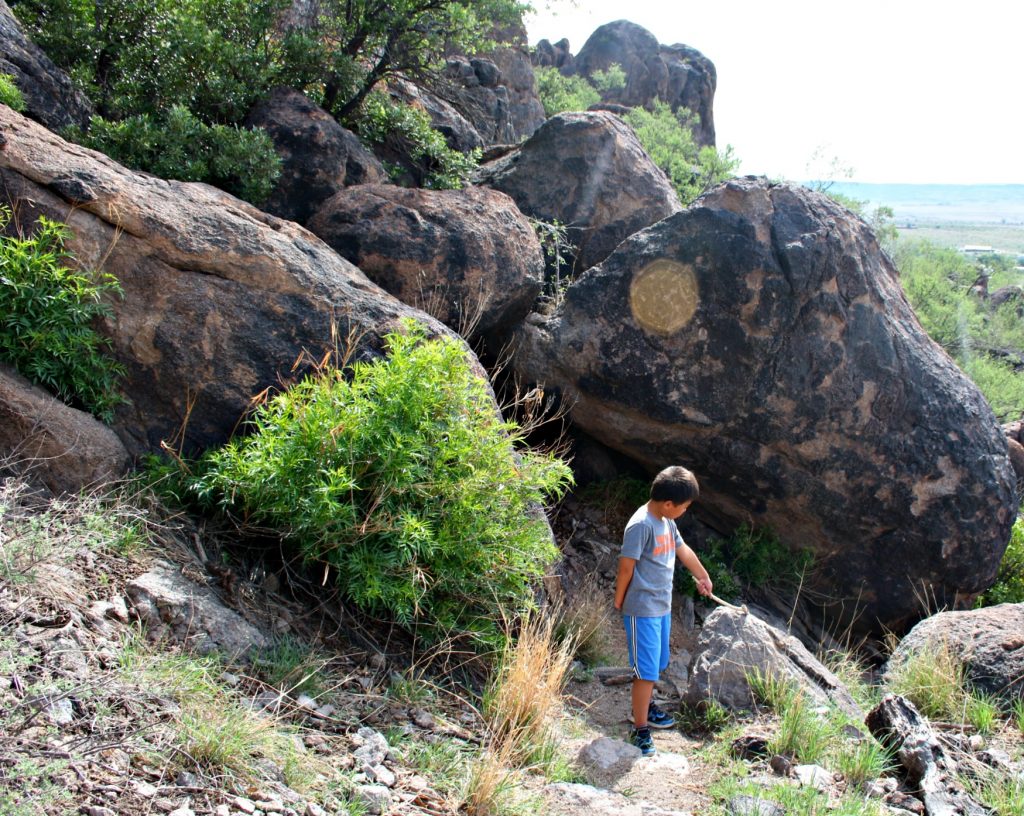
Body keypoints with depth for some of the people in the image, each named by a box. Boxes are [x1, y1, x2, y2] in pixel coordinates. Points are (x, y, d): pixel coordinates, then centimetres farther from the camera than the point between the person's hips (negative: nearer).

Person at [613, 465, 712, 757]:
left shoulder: (667, 521, 6)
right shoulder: (640, 525, -23)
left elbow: (683, 549, 23)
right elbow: (626, 568, -17)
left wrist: (703, 577, 35)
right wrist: (619, 602, -6)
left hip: (662, 607, 9)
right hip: (642, 610, -9)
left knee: (655, 665, 21)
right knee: (646, 669, -5)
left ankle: (646, 708, 40)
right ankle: (640, 729, 3)